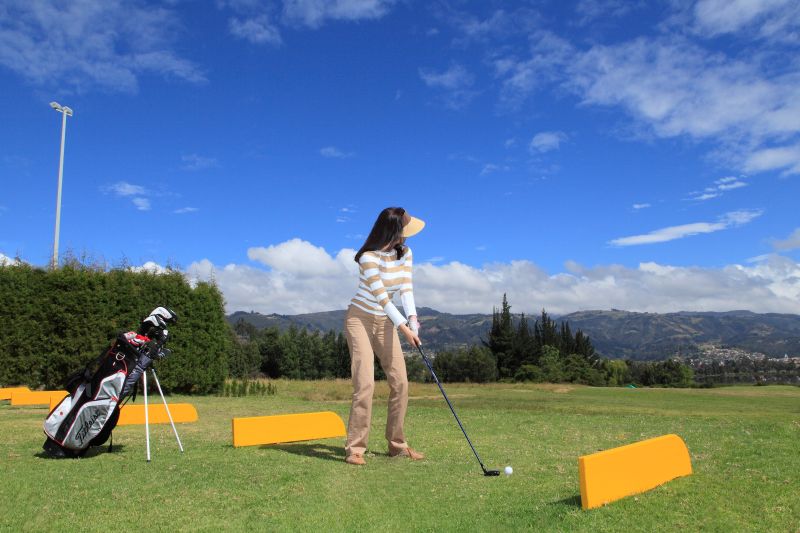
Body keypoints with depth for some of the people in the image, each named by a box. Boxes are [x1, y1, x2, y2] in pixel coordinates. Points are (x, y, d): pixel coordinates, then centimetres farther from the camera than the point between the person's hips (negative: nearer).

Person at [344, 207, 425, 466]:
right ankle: (355, 448, -5)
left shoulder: (405, 253, 0)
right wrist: (404, 328, -25)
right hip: (361, 319, -6)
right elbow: (382, 298, -22)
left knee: (400, 382, 2)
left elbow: (406, 288, -7)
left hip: (385, 322, 6)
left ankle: (397, 444, 15)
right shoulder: (369, 258, -21)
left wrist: (412, 317, -23)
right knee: (365, 383, -15)